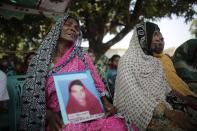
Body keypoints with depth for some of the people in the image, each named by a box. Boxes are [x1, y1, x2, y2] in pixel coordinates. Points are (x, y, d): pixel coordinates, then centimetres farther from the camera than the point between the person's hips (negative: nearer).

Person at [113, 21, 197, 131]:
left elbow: (166, 90, 12)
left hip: (162, 108, 7)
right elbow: (134, 95, -18)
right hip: (141, 113, -7)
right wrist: (167, 113, -25)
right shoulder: (127, 61, -7)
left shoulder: (155, 62, 14)